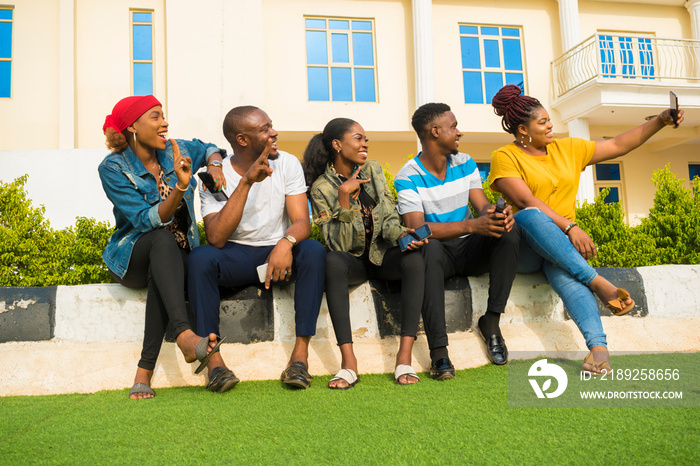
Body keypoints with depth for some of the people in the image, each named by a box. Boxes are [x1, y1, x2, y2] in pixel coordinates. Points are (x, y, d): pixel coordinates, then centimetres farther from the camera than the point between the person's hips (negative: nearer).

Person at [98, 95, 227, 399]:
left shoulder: (176, 151, 1)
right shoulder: (113, 168, -11)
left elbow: (209, 149, 24)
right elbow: (147, 220, -21)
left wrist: (214, 164, 0)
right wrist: (180, 186, -35)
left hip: (178, 254, 3)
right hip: (132, 257, -2)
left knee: (160, 273, -35)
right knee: (163, 238, -37)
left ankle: (145, 371, -35)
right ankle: (184, 335, -52)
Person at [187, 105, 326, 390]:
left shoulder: (287, 164, -2)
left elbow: (302, 222, -10)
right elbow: (216, 238, -23)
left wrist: (286, 242, -35)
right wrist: (246, 182, -28)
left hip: (278, 254, 1)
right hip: (235, 257, -1)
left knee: (314, 251, -30)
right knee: (200, 258, -32)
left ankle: (301, 352, -28)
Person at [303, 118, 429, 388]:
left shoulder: (373, 170, 5)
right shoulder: (321, 187, -7)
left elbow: (389, 219, 0)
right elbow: (339, 245, -15)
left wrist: (402, 235, -23)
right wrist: (344, 195, -23)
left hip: (382, 255, 3)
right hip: (352, 261, -3)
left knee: (414, 259, -30)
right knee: (333, 261, -37)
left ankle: (404, 356, -33)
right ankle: (348, 362, -38)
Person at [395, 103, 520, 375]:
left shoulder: (465, 164, 8)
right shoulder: (408, 177, -10)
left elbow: (483, 206, 0)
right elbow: (416, 227, -23)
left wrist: (497, 213, -27)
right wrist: (472, 225, -35)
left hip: (471, 250, 5)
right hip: (439, 253, -4)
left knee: (509, 230, -23)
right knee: (429, 246, -39)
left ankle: (491, 322, -17)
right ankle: (438, 350, -37)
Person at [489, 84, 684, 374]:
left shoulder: (567, 149, 18)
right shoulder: (505, 157, -1)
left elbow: (618, 145, 20)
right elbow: (526, 202, -15)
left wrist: (659, 122, 11)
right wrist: (569, 227, -23)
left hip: (563, 245, 3)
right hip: (523, 249, -3)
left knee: (561, 268, -35)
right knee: (530, 216, -38)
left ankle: (598, 346, -51)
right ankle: (598, 283, -38)